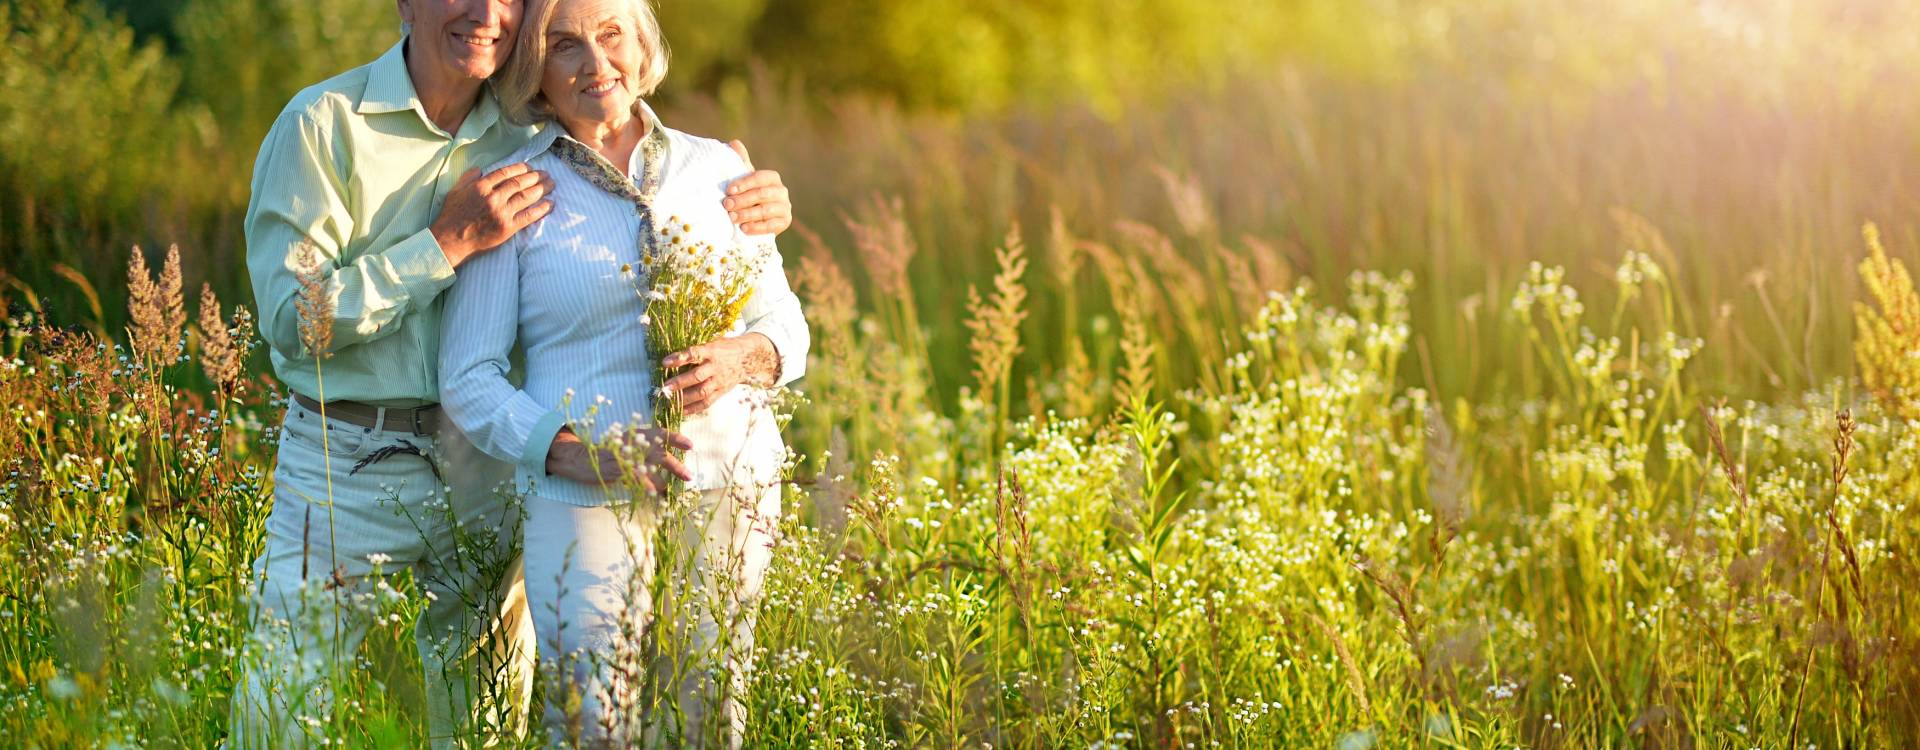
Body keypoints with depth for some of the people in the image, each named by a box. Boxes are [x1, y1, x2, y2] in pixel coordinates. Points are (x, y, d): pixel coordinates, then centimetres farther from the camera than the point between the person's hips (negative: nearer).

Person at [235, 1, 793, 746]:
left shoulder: (531, 140, 4)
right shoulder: (323, 124, -8)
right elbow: (289, 318, -15)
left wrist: (754, 203, -7)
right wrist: (448, 244, -19)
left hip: (486, 466, 4)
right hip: (348, 464, -4)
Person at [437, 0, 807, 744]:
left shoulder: (716, 169, 9)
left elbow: (786, 323, 14)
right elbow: (468, 378, -2)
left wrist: (745, 358, -10)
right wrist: (580, 454, -18)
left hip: (731, 489, 3)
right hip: (584, 506, -3)